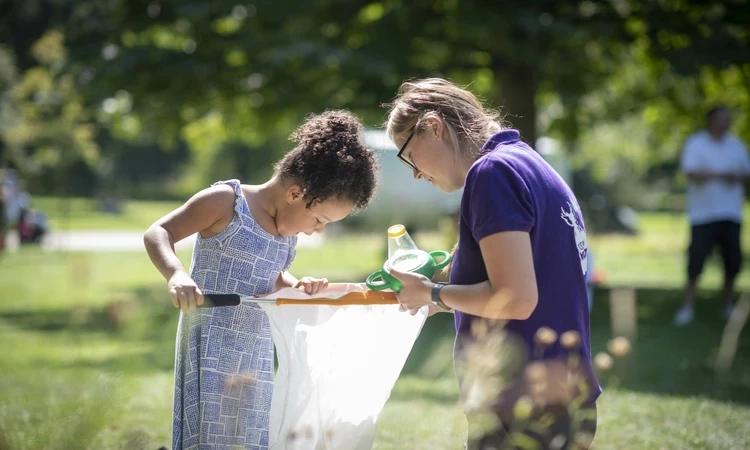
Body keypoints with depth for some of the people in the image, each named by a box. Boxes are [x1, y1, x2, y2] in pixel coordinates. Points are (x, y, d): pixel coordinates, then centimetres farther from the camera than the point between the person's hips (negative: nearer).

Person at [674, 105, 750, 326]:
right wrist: (719, 175, -20)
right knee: (696, 258, -9)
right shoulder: (695, 144, -2)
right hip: (703, 214, -4)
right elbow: (690, 173, -14)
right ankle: (688, 306, -1)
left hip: (731, 214, 4)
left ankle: (728, 305, 19)